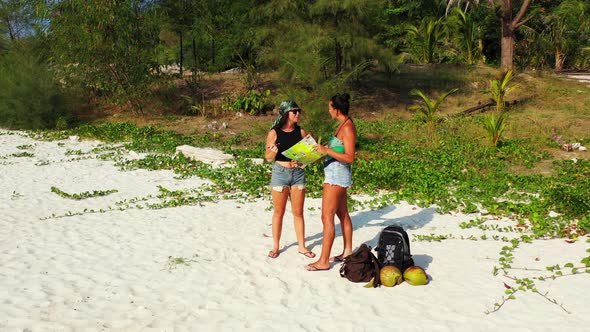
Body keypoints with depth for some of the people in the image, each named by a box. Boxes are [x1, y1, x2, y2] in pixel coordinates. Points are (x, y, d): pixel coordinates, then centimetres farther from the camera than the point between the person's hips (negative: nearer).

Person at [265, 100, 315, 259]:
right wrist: (273, 151, -26)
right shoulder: (274, 133, -8)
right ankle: (275, 246, 21)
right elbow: (268, 158, -5)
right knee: (279, 212, 8)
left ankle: (302, 246, 21)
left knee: (298, 212, 9)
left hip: (298, 173, 3)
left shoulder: (301, 131, 2)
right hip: (280, 173, -3)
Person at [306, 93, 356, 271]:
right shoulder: (343, 125, 11)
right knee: (343, 214, 18)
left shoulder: (347, 127, -19)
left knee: (327, 217, -7)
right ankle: (347, 252, 30)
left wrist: (326, 150, -25)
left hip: (337, 174, -11)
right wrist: (323, 148, 13)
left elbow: (349, 157, -23)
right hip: (336, 174, 11)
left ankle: (323, 261, -1)